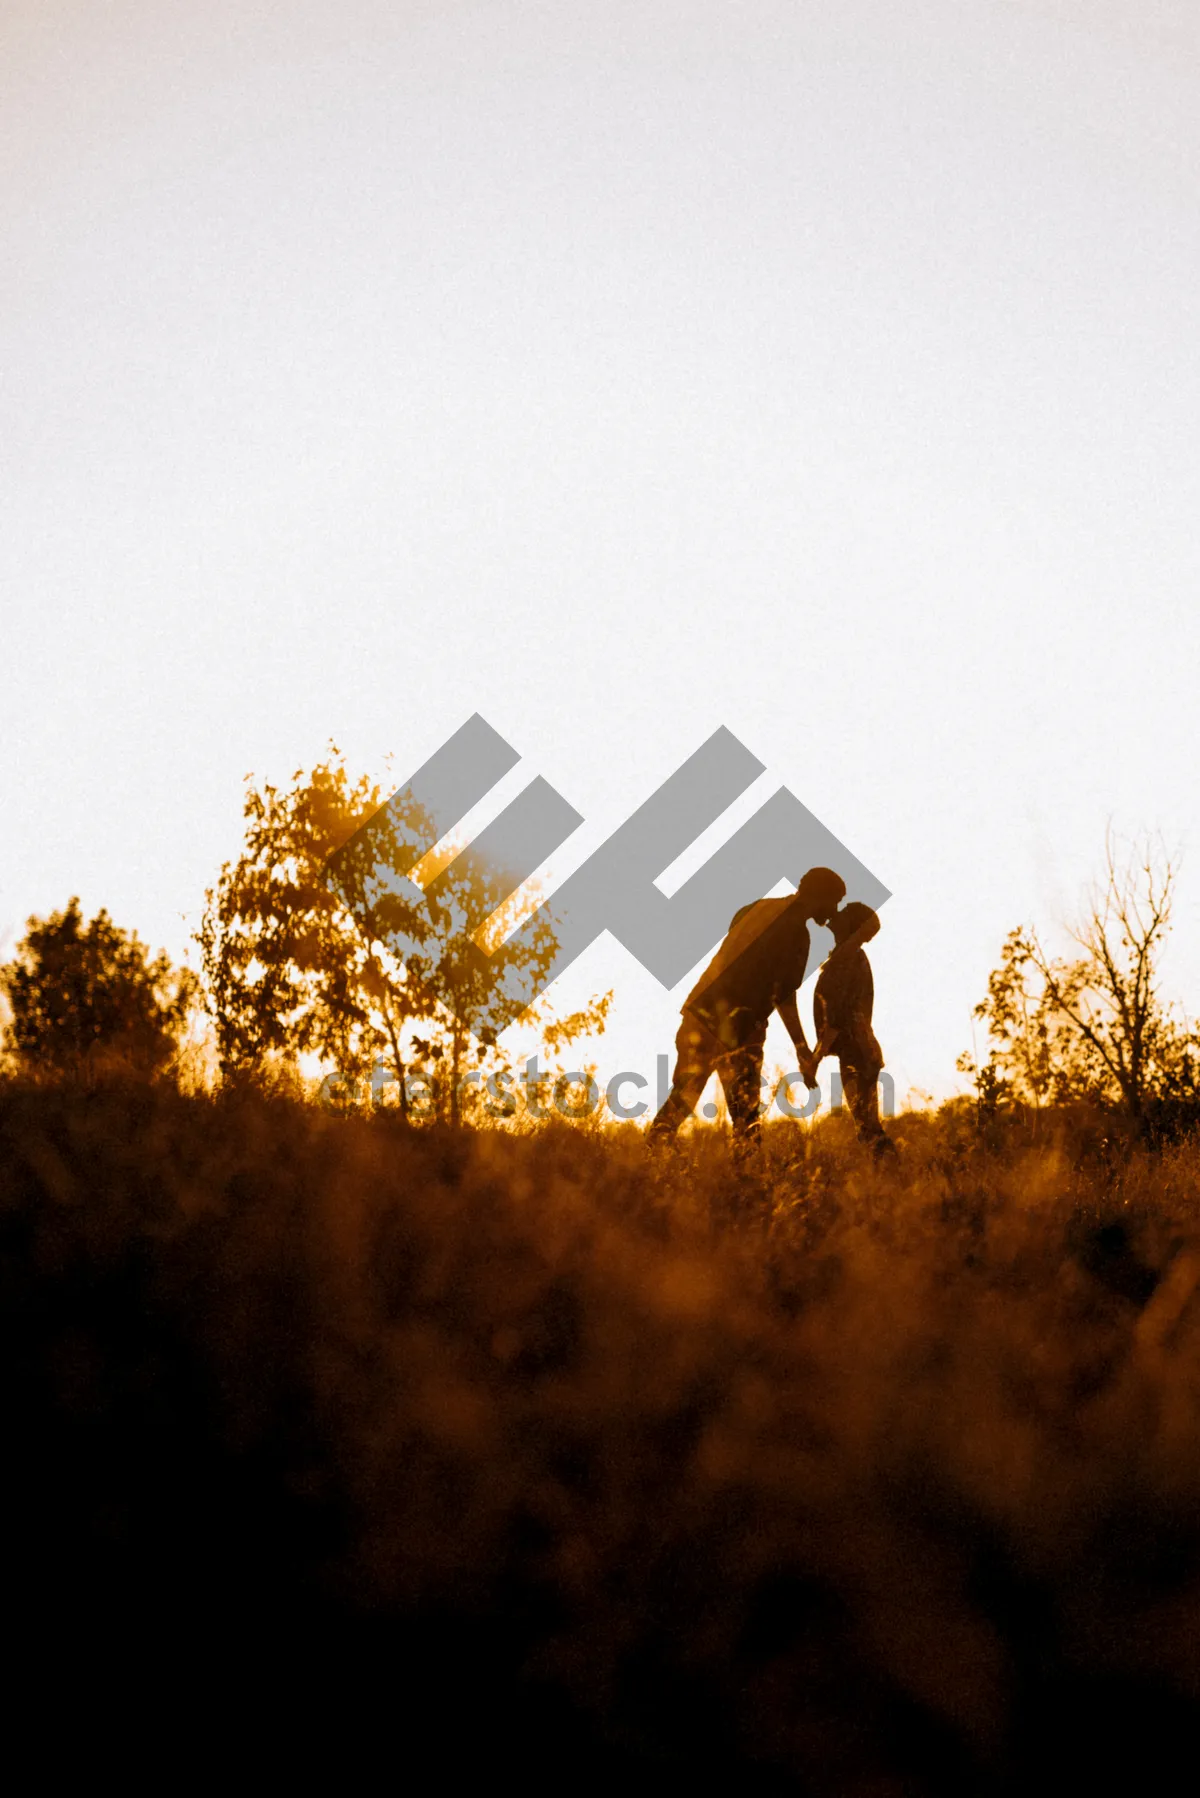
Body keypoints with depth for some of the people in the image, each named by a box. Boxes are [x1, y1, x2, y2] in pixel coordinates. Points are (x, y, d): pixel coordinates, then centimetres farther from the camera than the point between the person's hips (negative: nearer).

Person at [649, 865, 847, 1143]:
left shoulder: (758, 907, 13)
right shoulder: (797, 933, -9)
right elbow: (784, 996, -12)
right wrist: (802, 1047, -6)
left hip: (702, 1009, 7)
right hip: (736, 1028, -7)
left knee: (683, 1095, 16)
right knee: (745, 1112, -2)